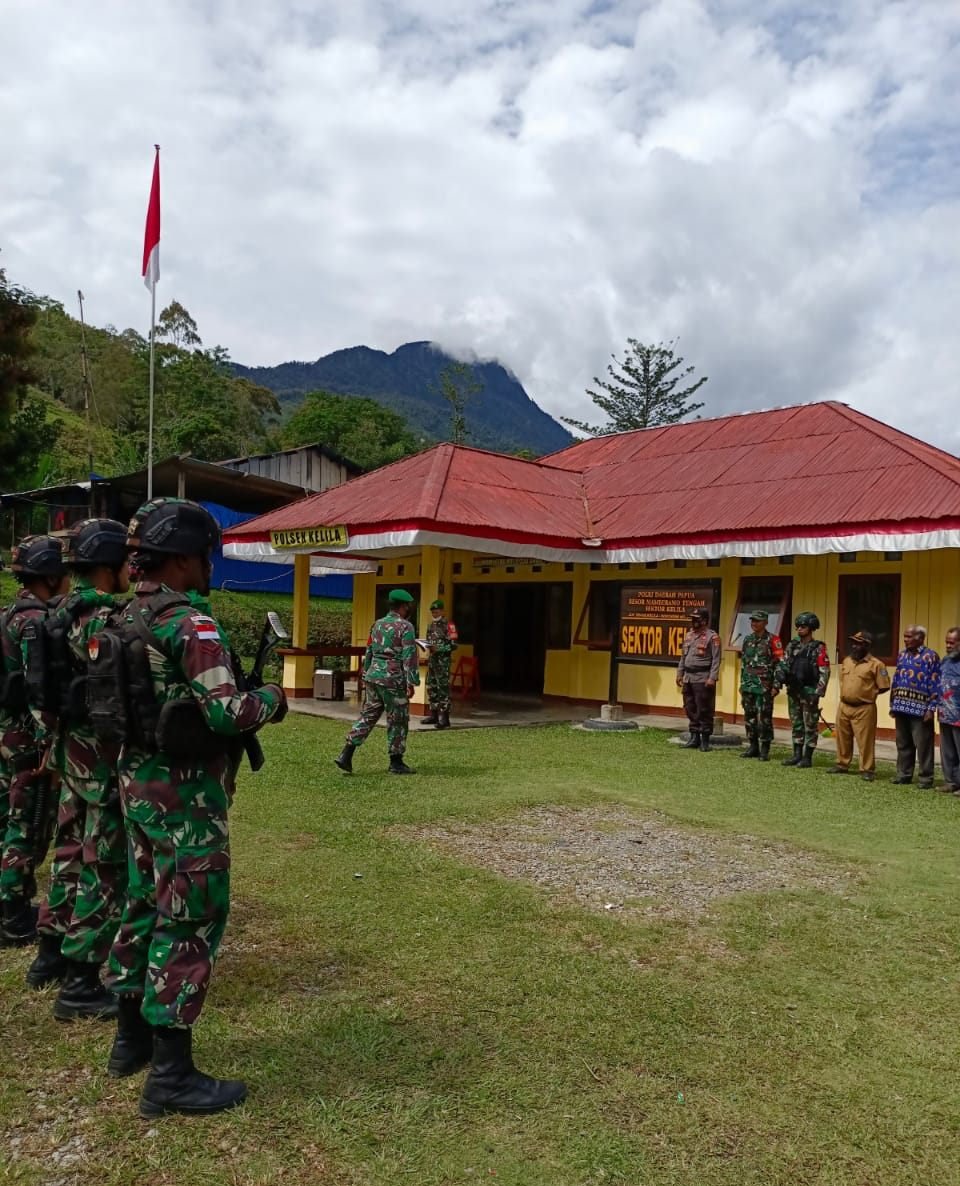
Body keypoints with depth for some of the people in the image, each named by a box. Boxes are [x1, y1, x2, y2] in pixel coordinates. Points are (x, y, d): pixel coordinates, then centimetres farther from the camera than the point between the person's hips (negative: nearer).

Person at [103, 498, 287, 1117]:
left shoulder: (127, 618, 8)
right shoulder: (190, 623, -20)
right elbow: (225, 713, -27)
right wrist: (272, 699, -7)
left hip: (139, 782, 9)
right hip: (185, 792, -9)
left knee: (145, 907, 20)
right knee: (190, 923, -1)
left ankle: (133, 1039, 34)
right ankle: (172, 1076, 8)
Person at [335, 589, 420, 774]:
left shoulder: (377, 624, 12)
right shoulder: (405, 627, -9)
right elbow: (409, 657, -14)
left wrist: (366, 676, 24)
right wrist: (411, 682, -12)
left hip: (373, 675, 7)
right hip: (393, 679, -7)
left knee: (368, 716, 12)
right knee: (397, 721, 5)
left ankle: (346, 755, 4)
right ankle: (396, 763, 12)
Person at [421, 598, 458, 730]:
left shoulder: (448, 625, -7)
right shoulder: (431, 626, 16)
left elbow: (453, 645, -12)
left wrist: (438, 648, -21)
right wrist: (425, 645, 0)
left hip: (443, 661, -8)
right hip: (432, 659, 8)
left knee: (443, 689, -9)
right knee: (431, 688, 11)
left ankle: (444, 718, -8)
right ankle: (433, 715, 20)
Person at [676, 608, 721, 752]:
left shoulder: (712, 637, -7)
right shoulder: (688, 635, 15)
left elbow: (716, 659, -12)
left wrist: (712, 678, -18)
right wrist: (679, 674, 16)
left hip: (703, 679, -7)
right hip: (688, 678, 7)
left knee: (704, 710, -3)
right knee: (690, 709, 11)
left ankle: (705, 739, 4)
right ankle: (694, 737, 20)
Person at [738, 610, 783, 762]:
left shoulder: (772, 640, -6)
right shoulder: (748, 640, 13)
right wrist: (742, 684, 17)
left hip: (764, 685, -6)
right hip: (748, 685, 6)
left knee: (764, 718, -4)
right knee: (749, 717, 9)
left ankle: (764, 750, 3)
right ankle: (753, 747, 19)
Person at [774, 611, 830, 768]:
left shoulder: (818, 648, -8)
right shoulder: (791, 646, 9)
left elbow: (825, 672, -11)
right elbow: (782, 666, 10)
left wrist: (818, 693, -17)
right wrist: (777, 683, -1)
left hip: (809, 692, -6)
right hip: (793, 692, 6)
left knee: (810, 726, 1)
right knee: (796, 724, 12)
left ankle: (808, 757, 7)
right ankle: (797, 755, 20)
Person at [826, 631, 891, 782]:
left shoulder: (875, 664, -10)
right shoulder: (846, 661, 10)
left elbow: (884, 687, -6)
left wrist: (867, 695, -2)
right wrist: (846, 694, 13)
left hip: (864, 709, -6)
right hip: (843, 706, 7)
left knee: (865, 741, -3)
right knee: (843, 738, 14)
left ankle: (867, 770, 6)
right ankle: (842, 765, 27)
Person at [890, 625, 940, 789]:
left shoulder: (931, 656, -6)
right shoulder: (902, 655, 13)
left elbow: (935, 684, -10)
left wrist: (931, 708, -14)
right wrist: (893, 704, 13)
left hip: (920, 709, -6)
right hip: (902, 708, 6)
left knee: (923, 746, -1)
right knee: (903, 744, 12)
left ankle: (926, 779, 7)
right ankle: (903, 775, 22)